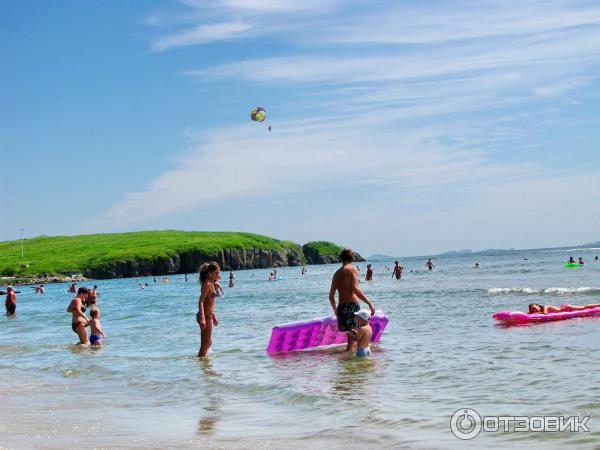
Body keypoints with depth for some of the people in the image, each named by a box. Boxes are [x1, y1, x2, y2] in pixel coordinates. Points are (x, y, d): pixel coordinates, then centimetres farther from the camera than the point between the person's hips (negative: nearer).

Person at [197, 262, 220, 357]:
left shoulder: (211, 284, 13)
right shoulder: (207, 284, -16)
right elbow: (201, 302, -25)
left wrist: (213, 317, 26)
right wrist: (202, 318, -34)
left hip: (208, 316, 10)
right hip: (205, 316, -10)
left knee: (208, 342, 20)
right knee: (205, 343, -2)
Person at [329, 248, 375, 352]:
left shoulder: (337, 273, 17)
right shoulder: (352, 269, -2)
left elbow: (331, 295, 19)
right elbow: (356, 289, -16)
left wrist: (335, 310, 34)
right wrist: (369, 303, -18)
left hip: (341, 307, 7)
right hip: (352, 305, -7)